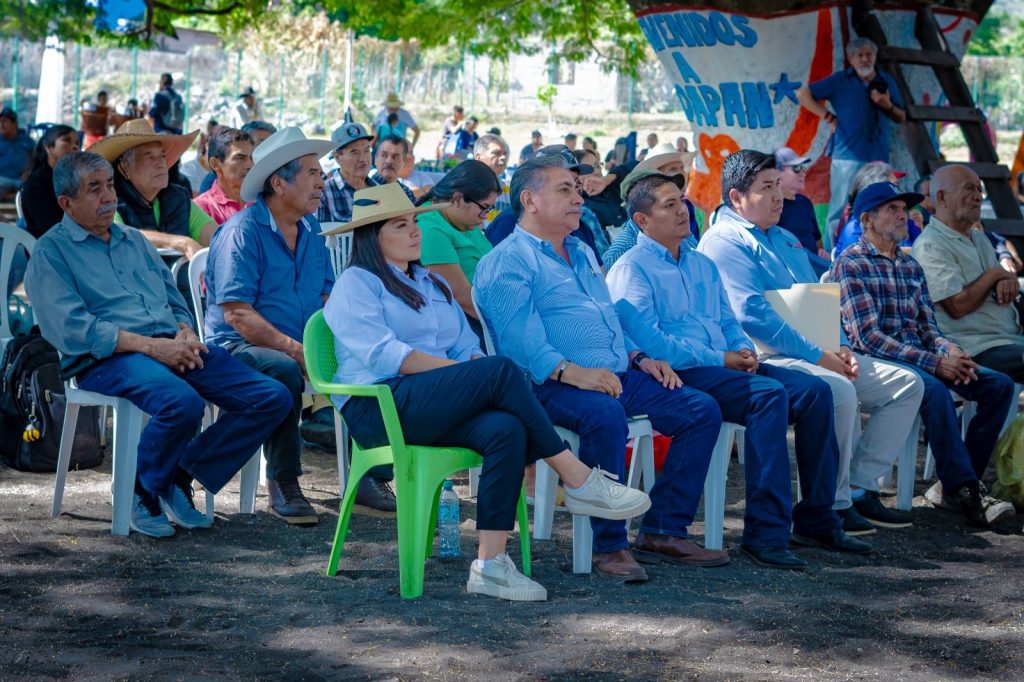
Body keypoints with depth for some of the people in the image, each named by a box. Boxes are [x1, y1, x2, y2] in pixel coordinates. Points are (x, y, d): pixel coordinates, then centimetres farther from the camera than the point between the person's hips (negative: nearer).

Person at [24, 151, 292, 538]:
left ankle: (180, 478, -1)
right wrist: (150, 346, -17)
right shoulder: (51, 253, 4)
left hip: (171, 346, 7)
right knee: (182, 401, -38)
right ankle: (142, 491, -10)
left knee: (272, 399, -10)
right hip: (106, 360, -7)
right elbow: (71, 328, -11)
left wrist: (185, 334, 0)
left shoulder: (135, 241, 26)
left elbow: (175, 301, 26)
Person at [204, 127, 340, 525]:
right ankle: (283, 482, -24)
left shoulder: (311, 229, 12)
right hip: (240, 346, -7)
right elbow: (237, 315, -17)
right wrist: (295, 350, -26)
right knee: (284, 370, -37)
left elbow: (327, 297, 13)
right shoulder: (243, 231, -11)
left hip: (301, 346, 7)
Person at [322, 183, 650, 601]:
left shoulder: (433, 284, 28)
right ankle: (578, 481, -24)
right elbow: (382, 354, -11)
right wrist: (473, 374, -16)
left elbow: (467, 347, 18)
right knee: (501, 369, -28)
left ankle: (490, 564, -34)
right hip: (378, 407, -6)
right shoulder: (356, 284, 4)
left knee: (506, 429, -30)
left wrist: (478, 369, -8)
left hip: (441, 409, 7)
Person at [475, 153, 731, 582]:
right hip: (553, 385, -8)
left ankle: (663, 531, -5)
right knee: (605, 415, -39)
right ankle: (609, 545, -27)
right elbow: (519, 338, -16)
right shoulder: (507, 262, -2)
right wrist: (570, 371, -30)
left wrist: (638, 357, 14)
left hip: (619, 375, 8)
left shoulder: (583, 254, 27)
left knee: (702, 411, -6)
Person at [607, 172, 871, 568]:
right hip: (677, 374, -8)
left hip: (723, 365, 8)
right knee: (769, 394, -31)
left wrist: (744, 350, 1)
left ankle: (816, 520, -4)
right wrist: (719, 360, -15)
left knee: (813, 391, -10)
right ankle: (765, 533, -32)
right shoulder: (632, 270, -3)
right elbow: (646, 339, -15)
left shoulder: (702, 265, 25)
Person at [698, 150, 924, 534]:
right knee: (838, 391, -36)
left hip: (822, 356, 10)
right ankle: (833, 505, -23)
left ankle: (859, 488, -4)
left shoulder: (785, 240, 24)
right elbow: (753, 315, -17)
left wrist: (840, 346, 4)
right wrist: (817, 356, -19)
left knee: (907, 384, -1)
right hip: (768, 359, -10)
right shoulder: (723, 243, -6)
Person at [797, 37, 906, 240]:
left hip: (879, 157, 4)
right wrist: (829, 117, -1)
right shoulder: (840, 80, 4)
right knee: (841, 211, -5)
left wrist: (888, 106, -4)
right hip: (848, 157, -4)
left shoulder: (886, 82, 14)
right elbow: (803, 94, 4)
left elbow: (901, 118, 18)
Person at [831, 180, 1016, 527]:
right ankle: (965, 491, -29)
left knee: (999, 385, -9)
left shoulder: (911, 266, 20)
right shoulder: (851, 264, -5)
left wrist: (947, 350, -9)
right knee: (935, 390, -36)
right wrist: (933, 362, -20)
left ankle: (954, 484, -10)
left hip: (919, 358, 8)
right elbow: (868, 336, -14)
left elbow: (927, 326, 17)